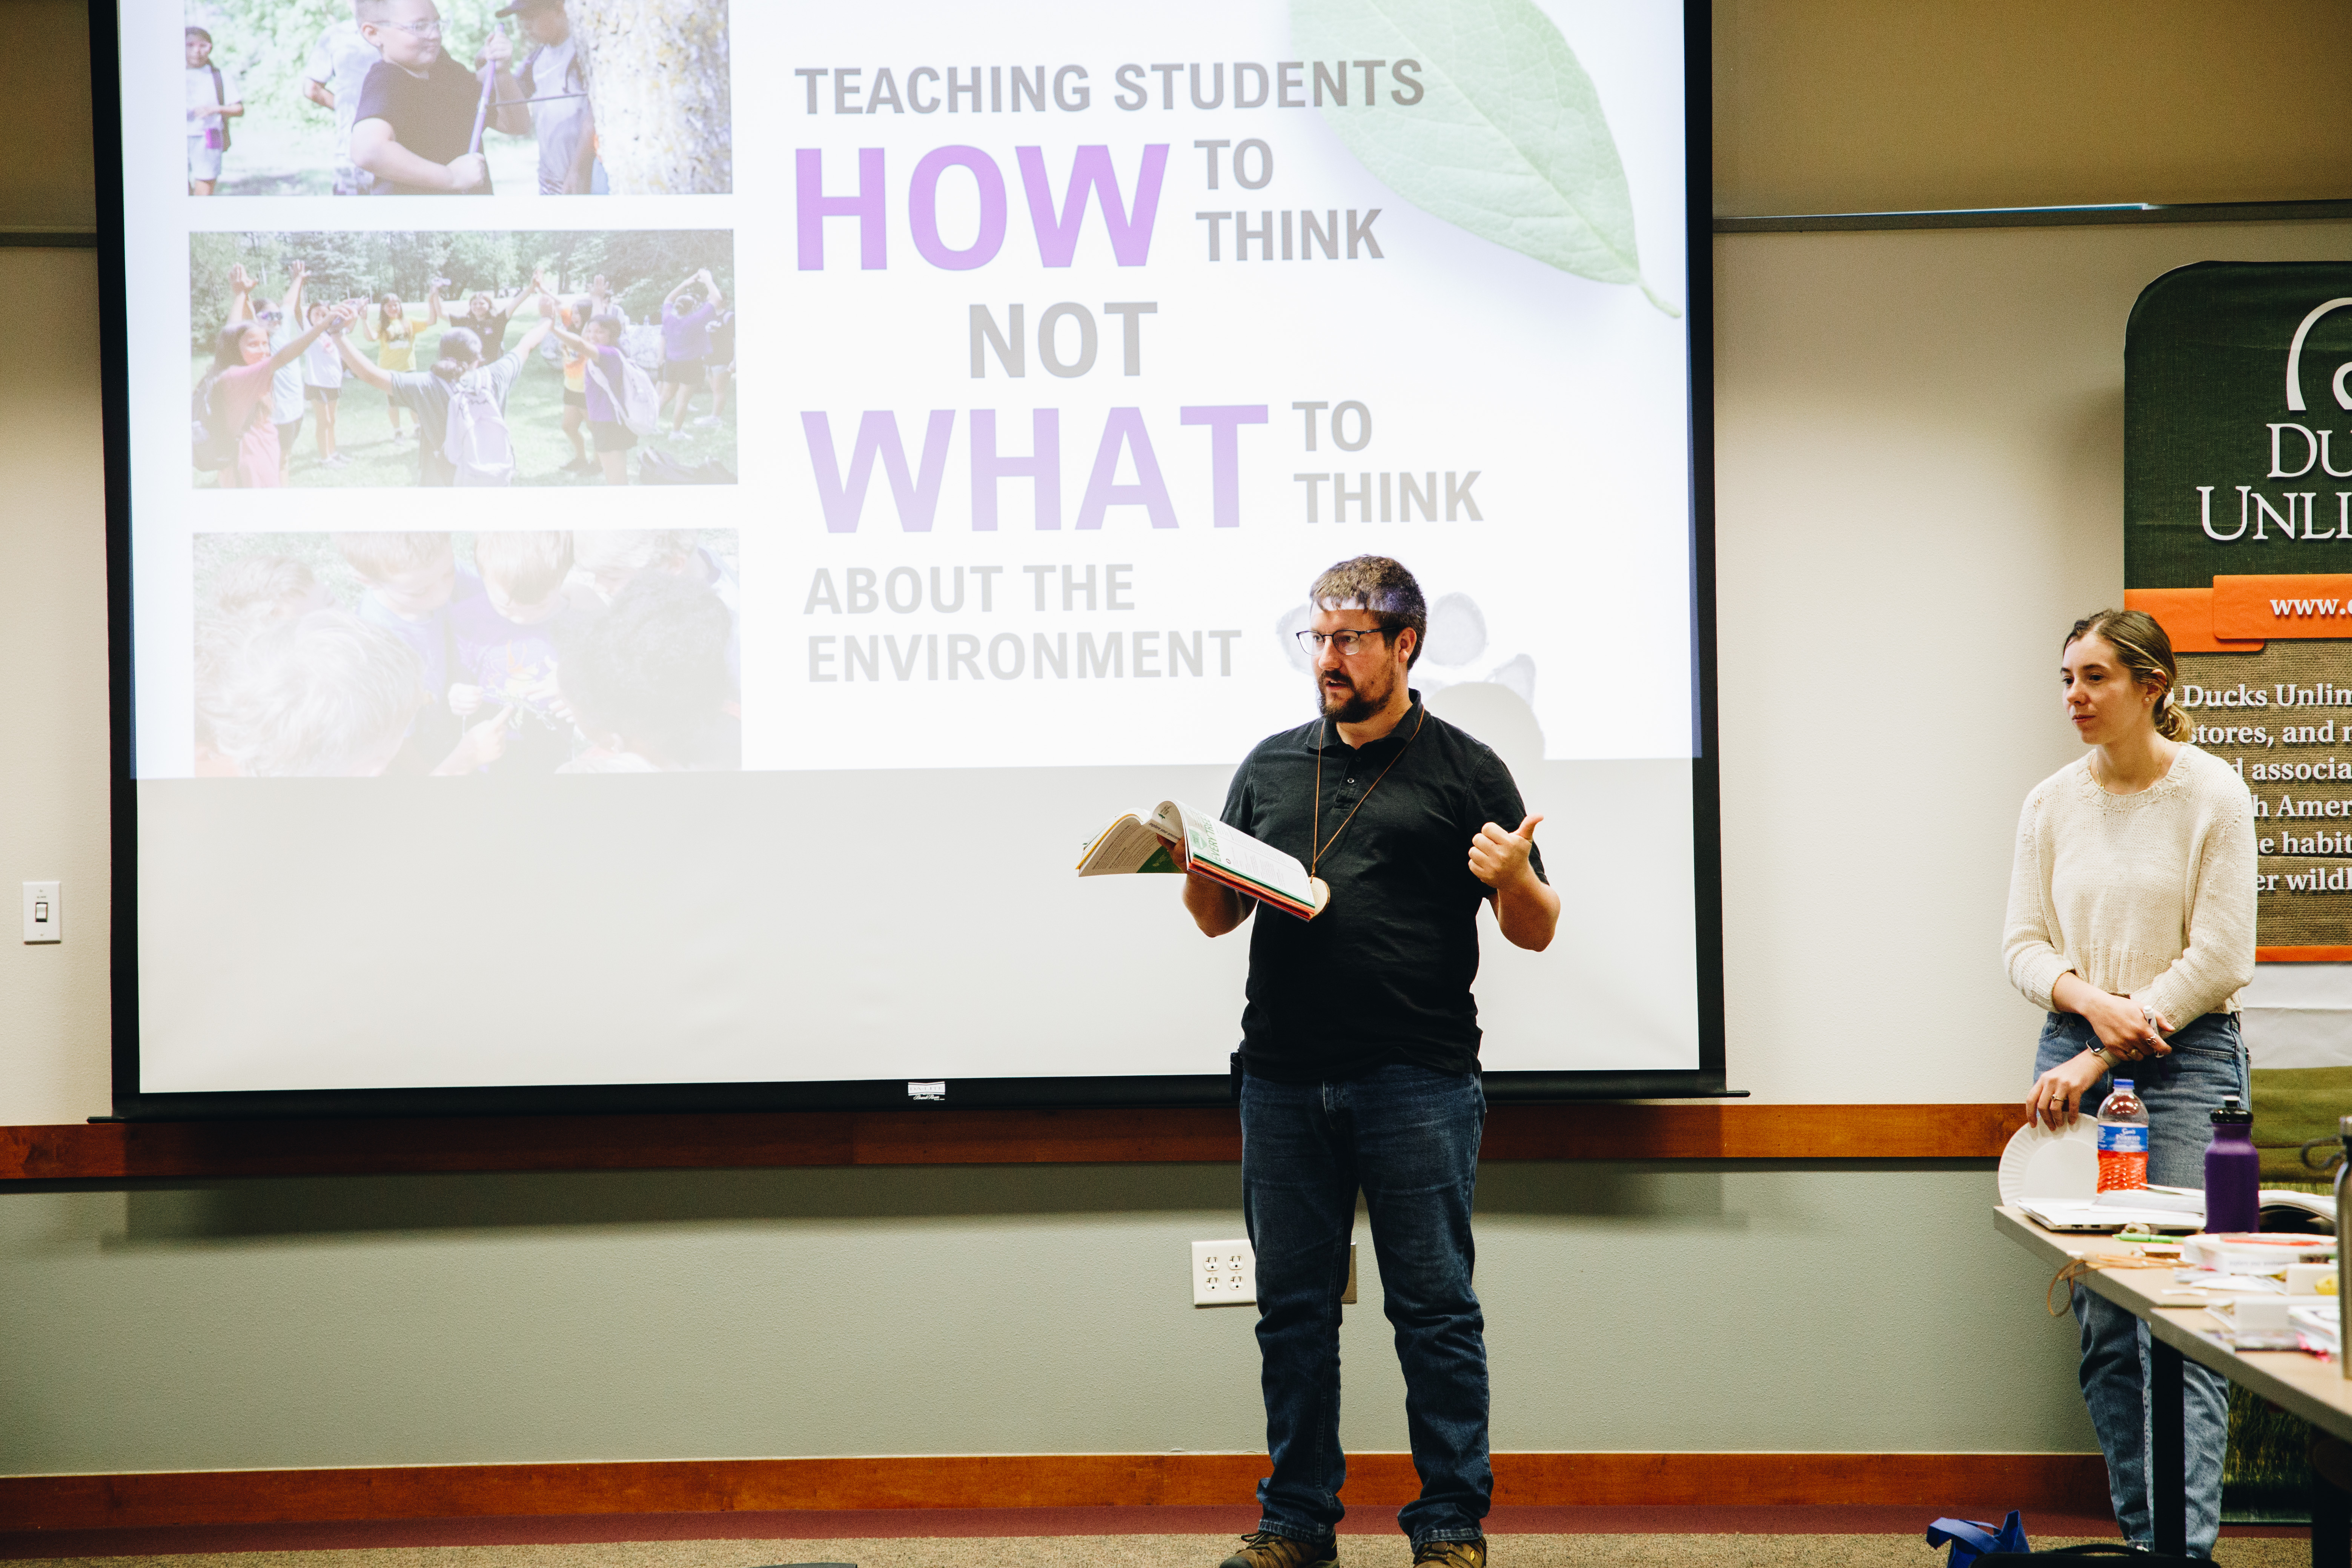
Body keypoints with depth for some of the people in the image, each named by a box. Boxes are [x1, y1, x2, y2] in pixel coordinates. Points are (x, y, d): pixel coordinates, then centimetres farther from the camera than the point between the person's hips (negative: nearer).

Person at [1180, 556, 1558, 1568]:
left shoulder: (1464, 771, 5)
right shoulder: (1270, 767, 16)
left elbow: (1536, 931, 4)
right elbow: (1218, 916, 18)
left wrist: (1515, 878, -18)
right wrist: (1191, 866, -4)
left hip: (1418, 1084, -4)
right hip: (1283, 1083, 4)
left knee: (1435, 1310, -2)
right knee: (1292, 1310, 7)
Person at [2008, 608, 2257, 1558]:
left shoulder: (2211, 794, -5)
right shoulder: (2052, 804, 7)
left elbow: (2219, 958, -8)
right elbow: (2023, 944, 8)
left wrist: (2101, 1059, -10)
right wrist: (2088, 1000, -14)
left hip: (2188, 1059, -4)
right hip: (2075, 1056, 4)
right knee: (2099, 1318, 3)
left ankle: (2187, 1542, -15)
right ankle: (2143, 1530, 12)